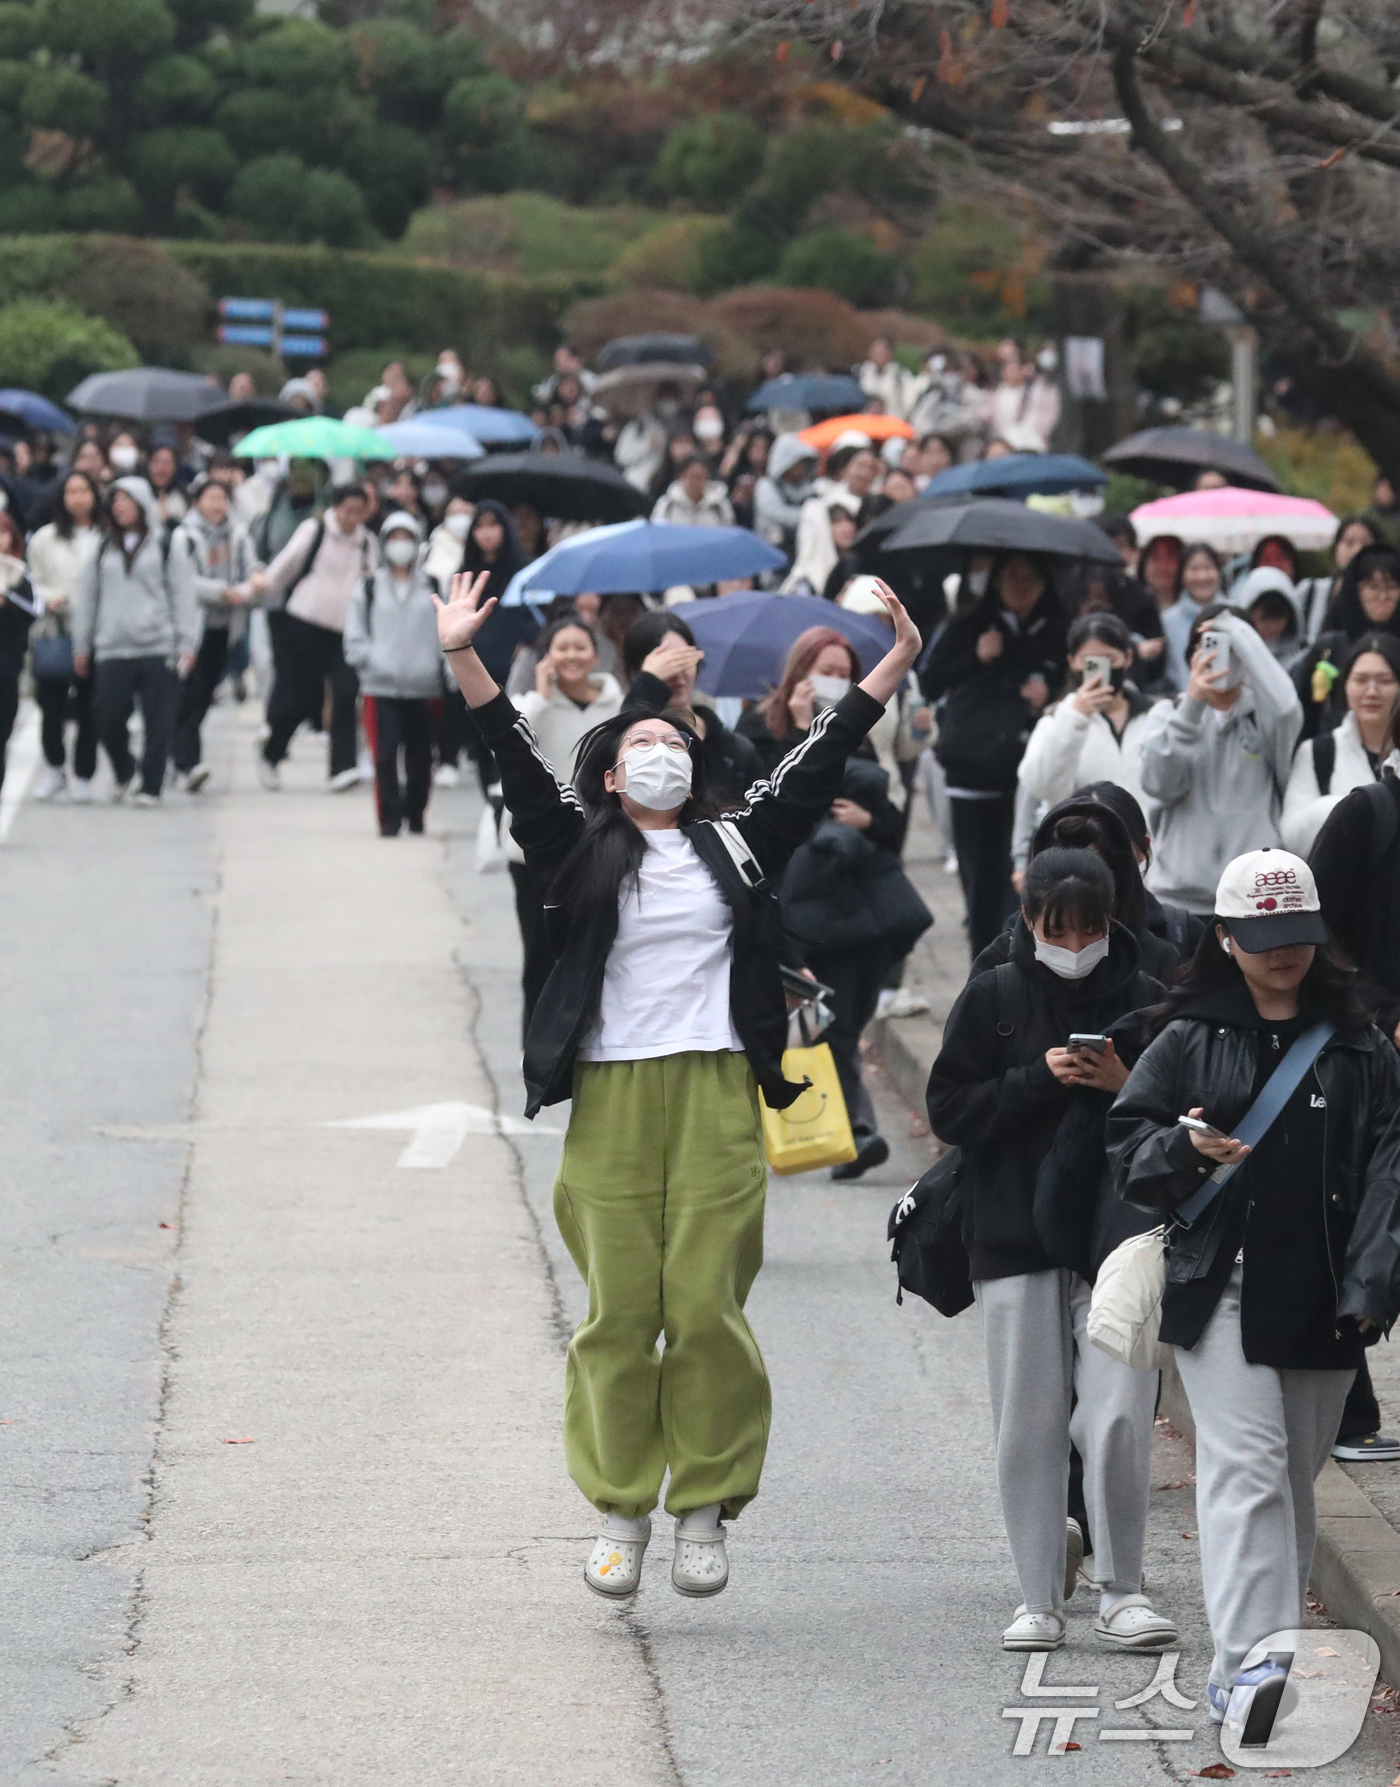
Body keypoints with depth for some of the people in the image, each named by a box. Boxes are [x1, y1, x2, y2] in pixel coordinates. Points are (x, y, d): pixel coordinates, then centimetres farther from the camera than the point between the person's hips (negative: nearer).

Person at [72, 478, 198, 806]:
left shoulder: (166, 547, 4)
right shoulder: (101, 551, 14)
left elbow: (183, 597, 2)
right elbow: (87, 599, 17)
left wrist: (186, 644, -4)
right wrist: (81, 646, 15)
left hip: (158, 649, -3)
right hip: (112, 651, 3)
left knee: (157, 722, -3)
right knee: (108, 719, -3)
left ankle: (150, 786, 6)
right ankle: (123, 771, 23)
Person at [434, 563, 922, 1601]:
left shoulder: (739, 848, 14)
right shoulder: (585, 854, 10)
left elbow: (819, 766, 15)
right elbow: (522, 768, 1)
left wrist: (896, 666, 12)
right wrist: (463, 661, -9)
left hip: (717, 1097, 0)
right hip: (611, 1100, 0)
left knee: (707, 1307, -4)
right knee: (620, 1311, -1)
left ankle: (705, 1511, 5)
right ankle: (621, 1510, 8)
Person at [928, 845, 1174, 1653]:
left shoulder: (1145, 1000, 3)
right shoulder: (993, 999, 4)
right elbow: (951, 1110, 0)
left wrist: (1128, 1087, -13)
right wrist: (1039, 1079, -12)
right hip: (1017, 1242, 1)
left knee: (1119, 1417, -10)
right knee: (1029, 1426, 3)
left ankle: (1123, 1591, 3)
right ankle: (1041, 1595, 13)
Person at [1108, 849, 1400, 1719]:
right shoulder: (1189, 1041, 5)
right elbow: (1128, 1145, 7)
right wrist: (1186, 1150, -16)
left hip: (1322, 1300, 3)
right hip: (1219, 1288, -3)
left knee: (1297, 1477, 10)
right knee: (1248, 1469, -13)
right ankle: (1248, 1667, -19)